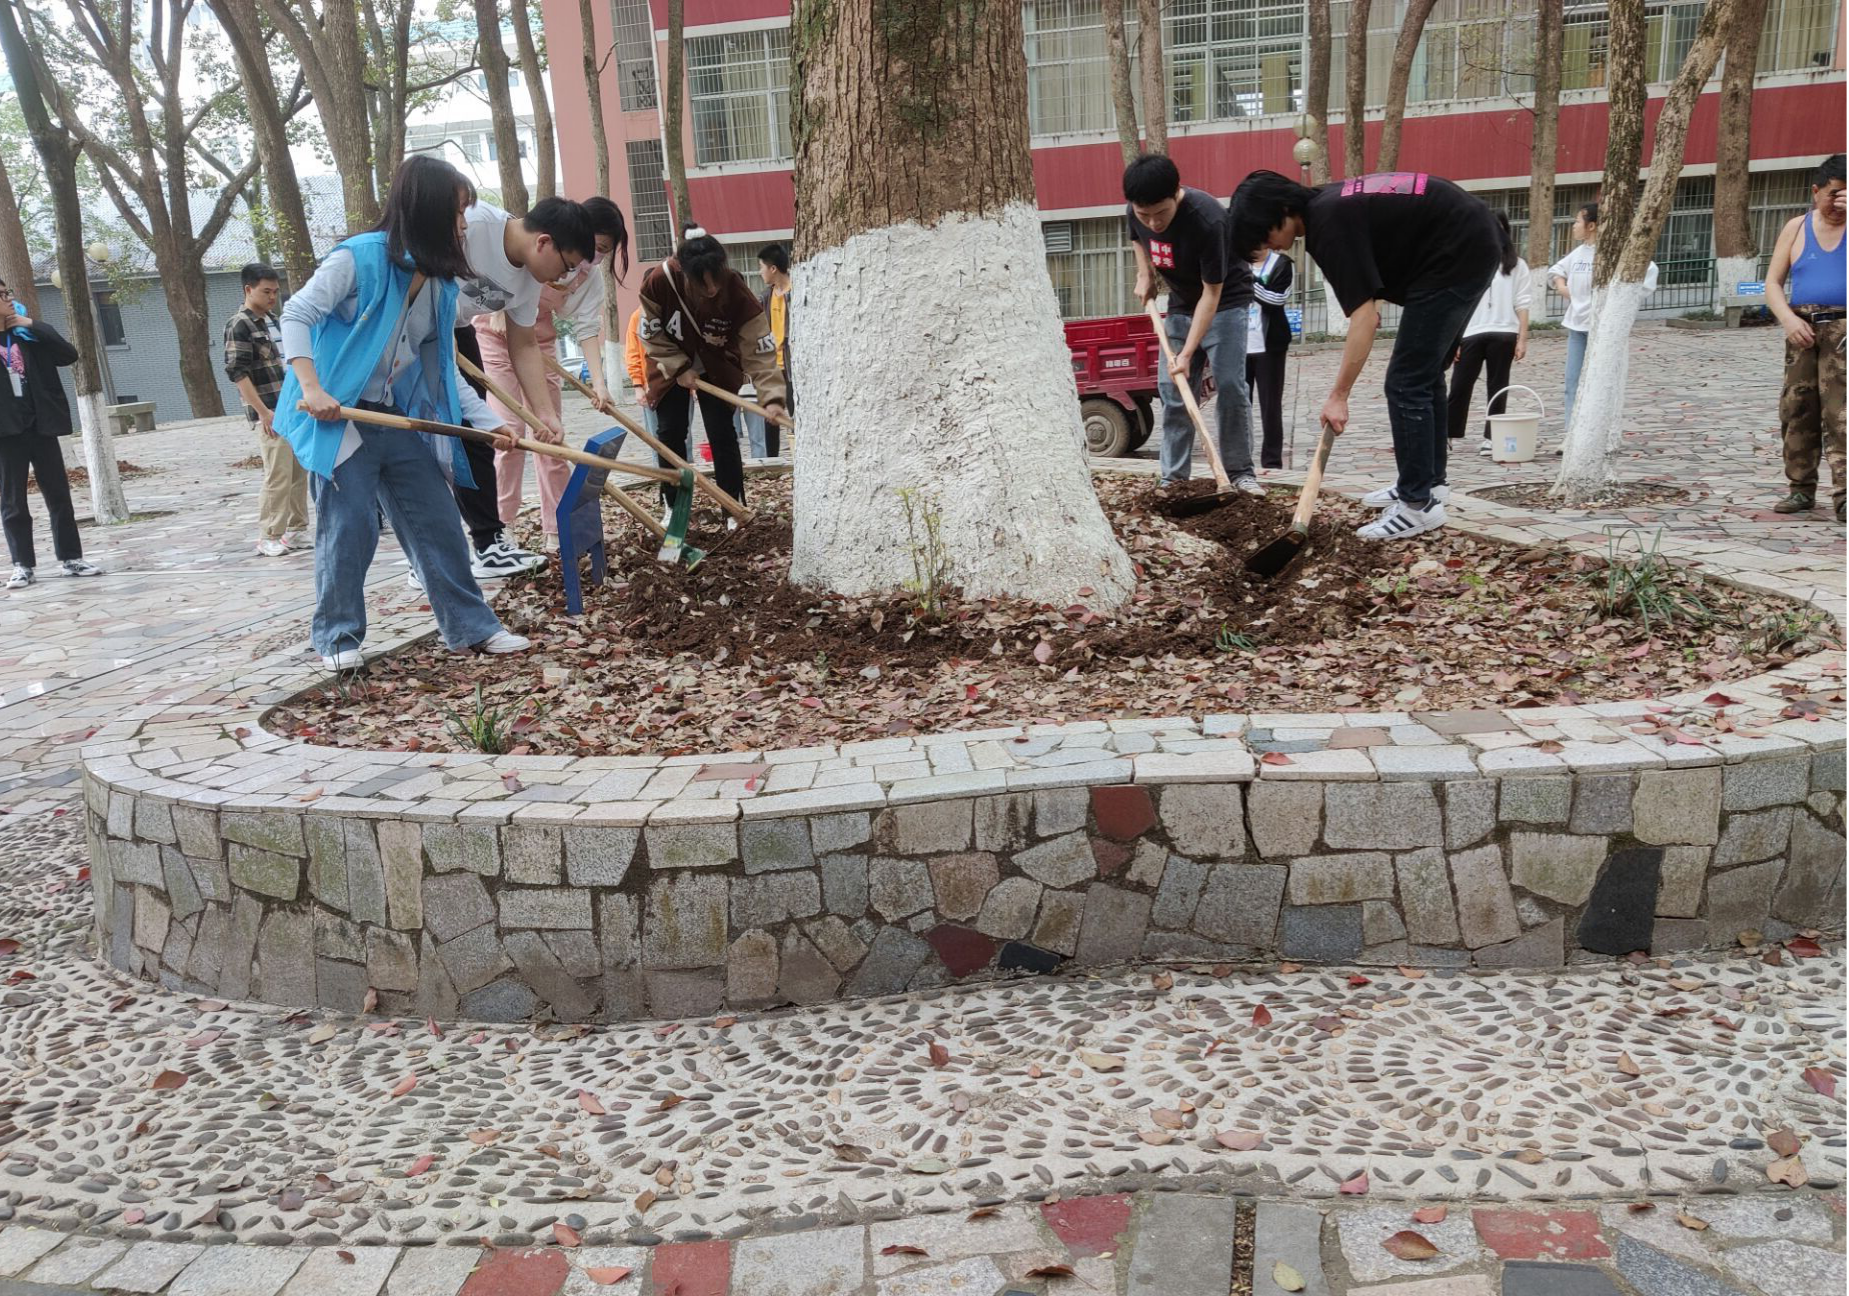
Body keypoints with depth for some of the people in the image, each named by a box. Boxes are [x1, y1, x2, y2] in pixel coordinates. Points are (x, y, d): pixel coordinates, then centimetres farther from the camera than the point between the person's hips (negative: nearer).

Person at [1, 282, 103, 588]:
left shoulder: (27, 333, 10)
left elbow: (69, 354, -2)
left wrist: (33, 325, -7)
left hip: (40, 424, 3)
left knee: (58, 494, 6)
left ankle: (70, 558, 14)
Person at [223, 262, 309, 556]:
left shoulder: (273, 321, 17)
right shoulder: (239, 325, -8)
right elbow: (237, 373, -14)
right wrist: (263, 412, -19)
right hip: (270, 413, -8)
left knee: (299, 470, 10)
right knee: (278, 475, -10)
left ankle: (297, 527, 20)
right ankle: (268, 537, -2)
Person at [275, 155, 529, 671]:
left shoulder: (440, 284, 5)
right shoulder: (359, 258, -15)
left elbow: (443, 369, 11)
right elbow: (296, 315, -14)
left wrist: (490, 421, 6)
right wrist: (312, 388, -25)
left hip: (402, 421, 7)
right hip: (341, 418, -6)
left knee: (438, 524, 7)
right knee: (349, 530, -3)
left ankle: (471, 626, 16)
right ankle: (337, 637, 14)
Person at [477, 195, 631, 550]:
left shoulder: (591, 274, -10)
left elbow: (588, 327, -16)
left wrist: (598, 381, -26)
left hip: (538, 337, 5)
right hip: (495, 331, -5)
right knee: (508, 430, -13)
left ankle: (557, 529, 8)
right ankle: (499, 530, -5)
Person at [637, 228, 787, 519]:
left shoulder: (737, 292, -34)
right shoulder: (658, 282, -32)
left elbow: (759, 349, -33)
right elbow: (650, 333, -15)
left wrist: (772, 397, -44)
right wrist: (679, 368, -21)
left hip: (717, 367, -1)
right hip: (672, 366, 1)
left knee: (722, 432, -8)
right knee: (670, 432, 1)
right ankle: (674, 508, 15)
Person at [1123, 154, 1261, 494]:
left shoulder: (1206, 220, -34)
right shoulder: (1136, 212, -16)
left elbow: (1211, 293, -29)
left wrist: (1187, 354, -31)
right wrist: (1144, 275, -3)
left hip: (1224, 301, -5)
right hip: (1181, 303, 6)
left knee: (1229, 386, -13)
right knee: (1172, 389, 1)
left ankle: (1239, 471, -4)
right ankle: (1173, 476, 5)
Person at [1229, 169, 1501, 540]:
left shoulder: (1329, 224, -21)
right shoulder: (1327, 204, 8)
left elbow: (1365, 317, -24)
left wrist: (1338, 396, -22)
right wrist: (1373, 301, 10)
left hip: (1457, 255, -10)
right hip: (1470, 242, 10)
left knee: (1406, 383, -9)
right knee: (1425, 373, 18)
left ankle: (1419, 504, -4)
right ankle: (1429, 481, 28)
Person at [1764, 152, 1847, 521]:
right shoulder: (1797, 228, 11)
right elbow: (1773, 283, 8)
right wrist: (1788, 319, -9)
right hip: (1803, 329, 3)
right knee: (1797, 410, 4)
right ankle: (1802, 489, 16)